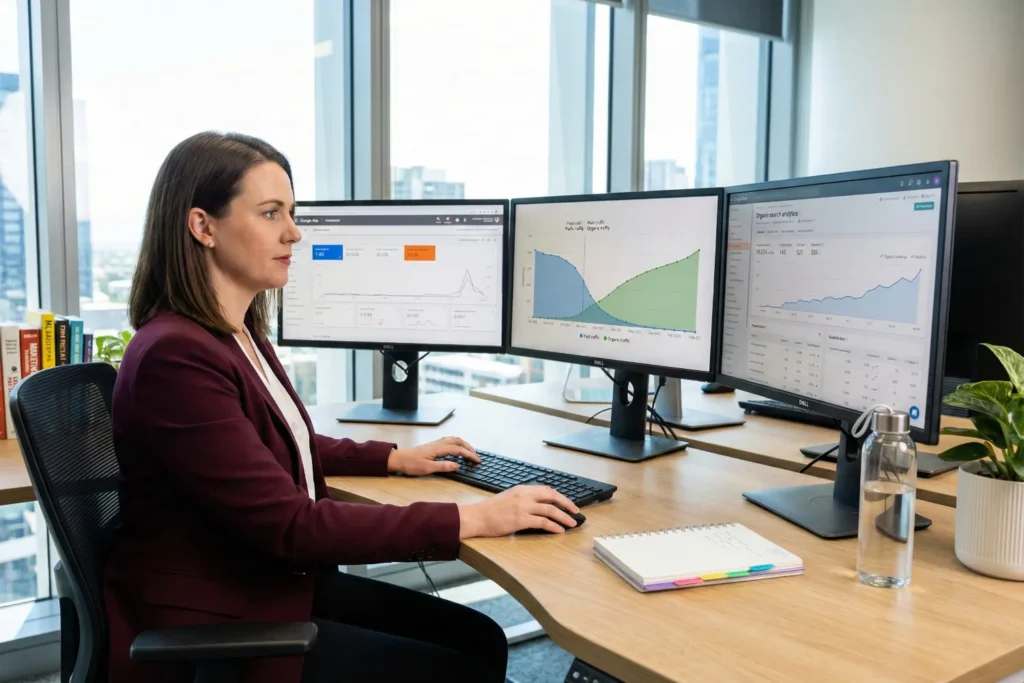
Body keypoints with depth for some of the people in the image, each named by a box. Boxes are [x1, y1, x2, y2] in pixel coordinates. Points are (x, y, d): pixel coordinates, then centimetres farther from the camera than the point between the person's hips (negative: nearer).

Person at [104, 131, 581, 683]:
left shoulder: (239, 332, 6)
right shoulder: (175, 356, -25)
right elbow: (290, 525, -28)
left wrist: (395, 459, 15)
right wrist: (469, 519, -27)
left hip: (274, 583, 9)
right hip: (210, 628, -8)